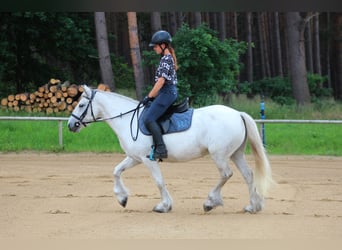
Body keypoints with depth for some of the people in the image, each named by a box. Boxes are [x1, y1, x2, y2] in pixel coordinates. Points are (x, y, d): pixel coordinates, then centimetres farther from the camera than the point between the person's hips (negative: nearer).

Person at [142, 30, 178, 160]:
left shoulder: (166, 59, -14)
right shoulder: (168, 58, 17)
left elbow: (161, 81, -18)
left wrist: (149, 96, -13)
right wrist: (153, 96, 21)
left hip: (167, 93, -11)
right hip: (170, 92, 11)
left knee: (149, 119, -19)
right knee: (150, 118, 18)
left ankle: (161, 149, -24)